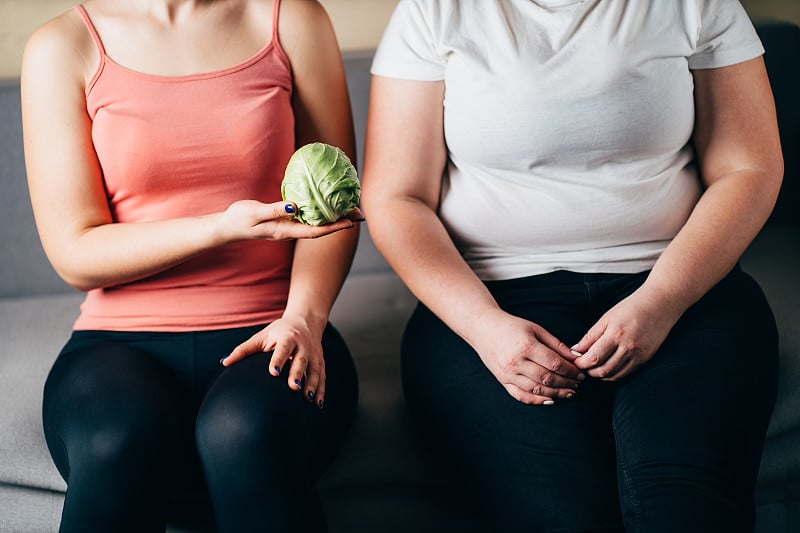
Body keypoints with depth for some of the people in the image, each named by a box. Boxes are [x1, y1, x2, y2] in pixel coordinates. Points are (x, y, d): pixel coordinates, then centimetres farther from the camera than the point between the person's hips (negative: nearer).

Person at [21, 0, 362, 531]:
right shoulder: (62, 47, 4)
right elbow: (75, 256, -1)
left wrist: (303, 319, -11)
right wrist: (224, 228, -16)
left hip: (269, 334, 1)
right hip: (122, 340, 0)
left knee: (245, 430, -35)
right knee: (121, 443, -35)